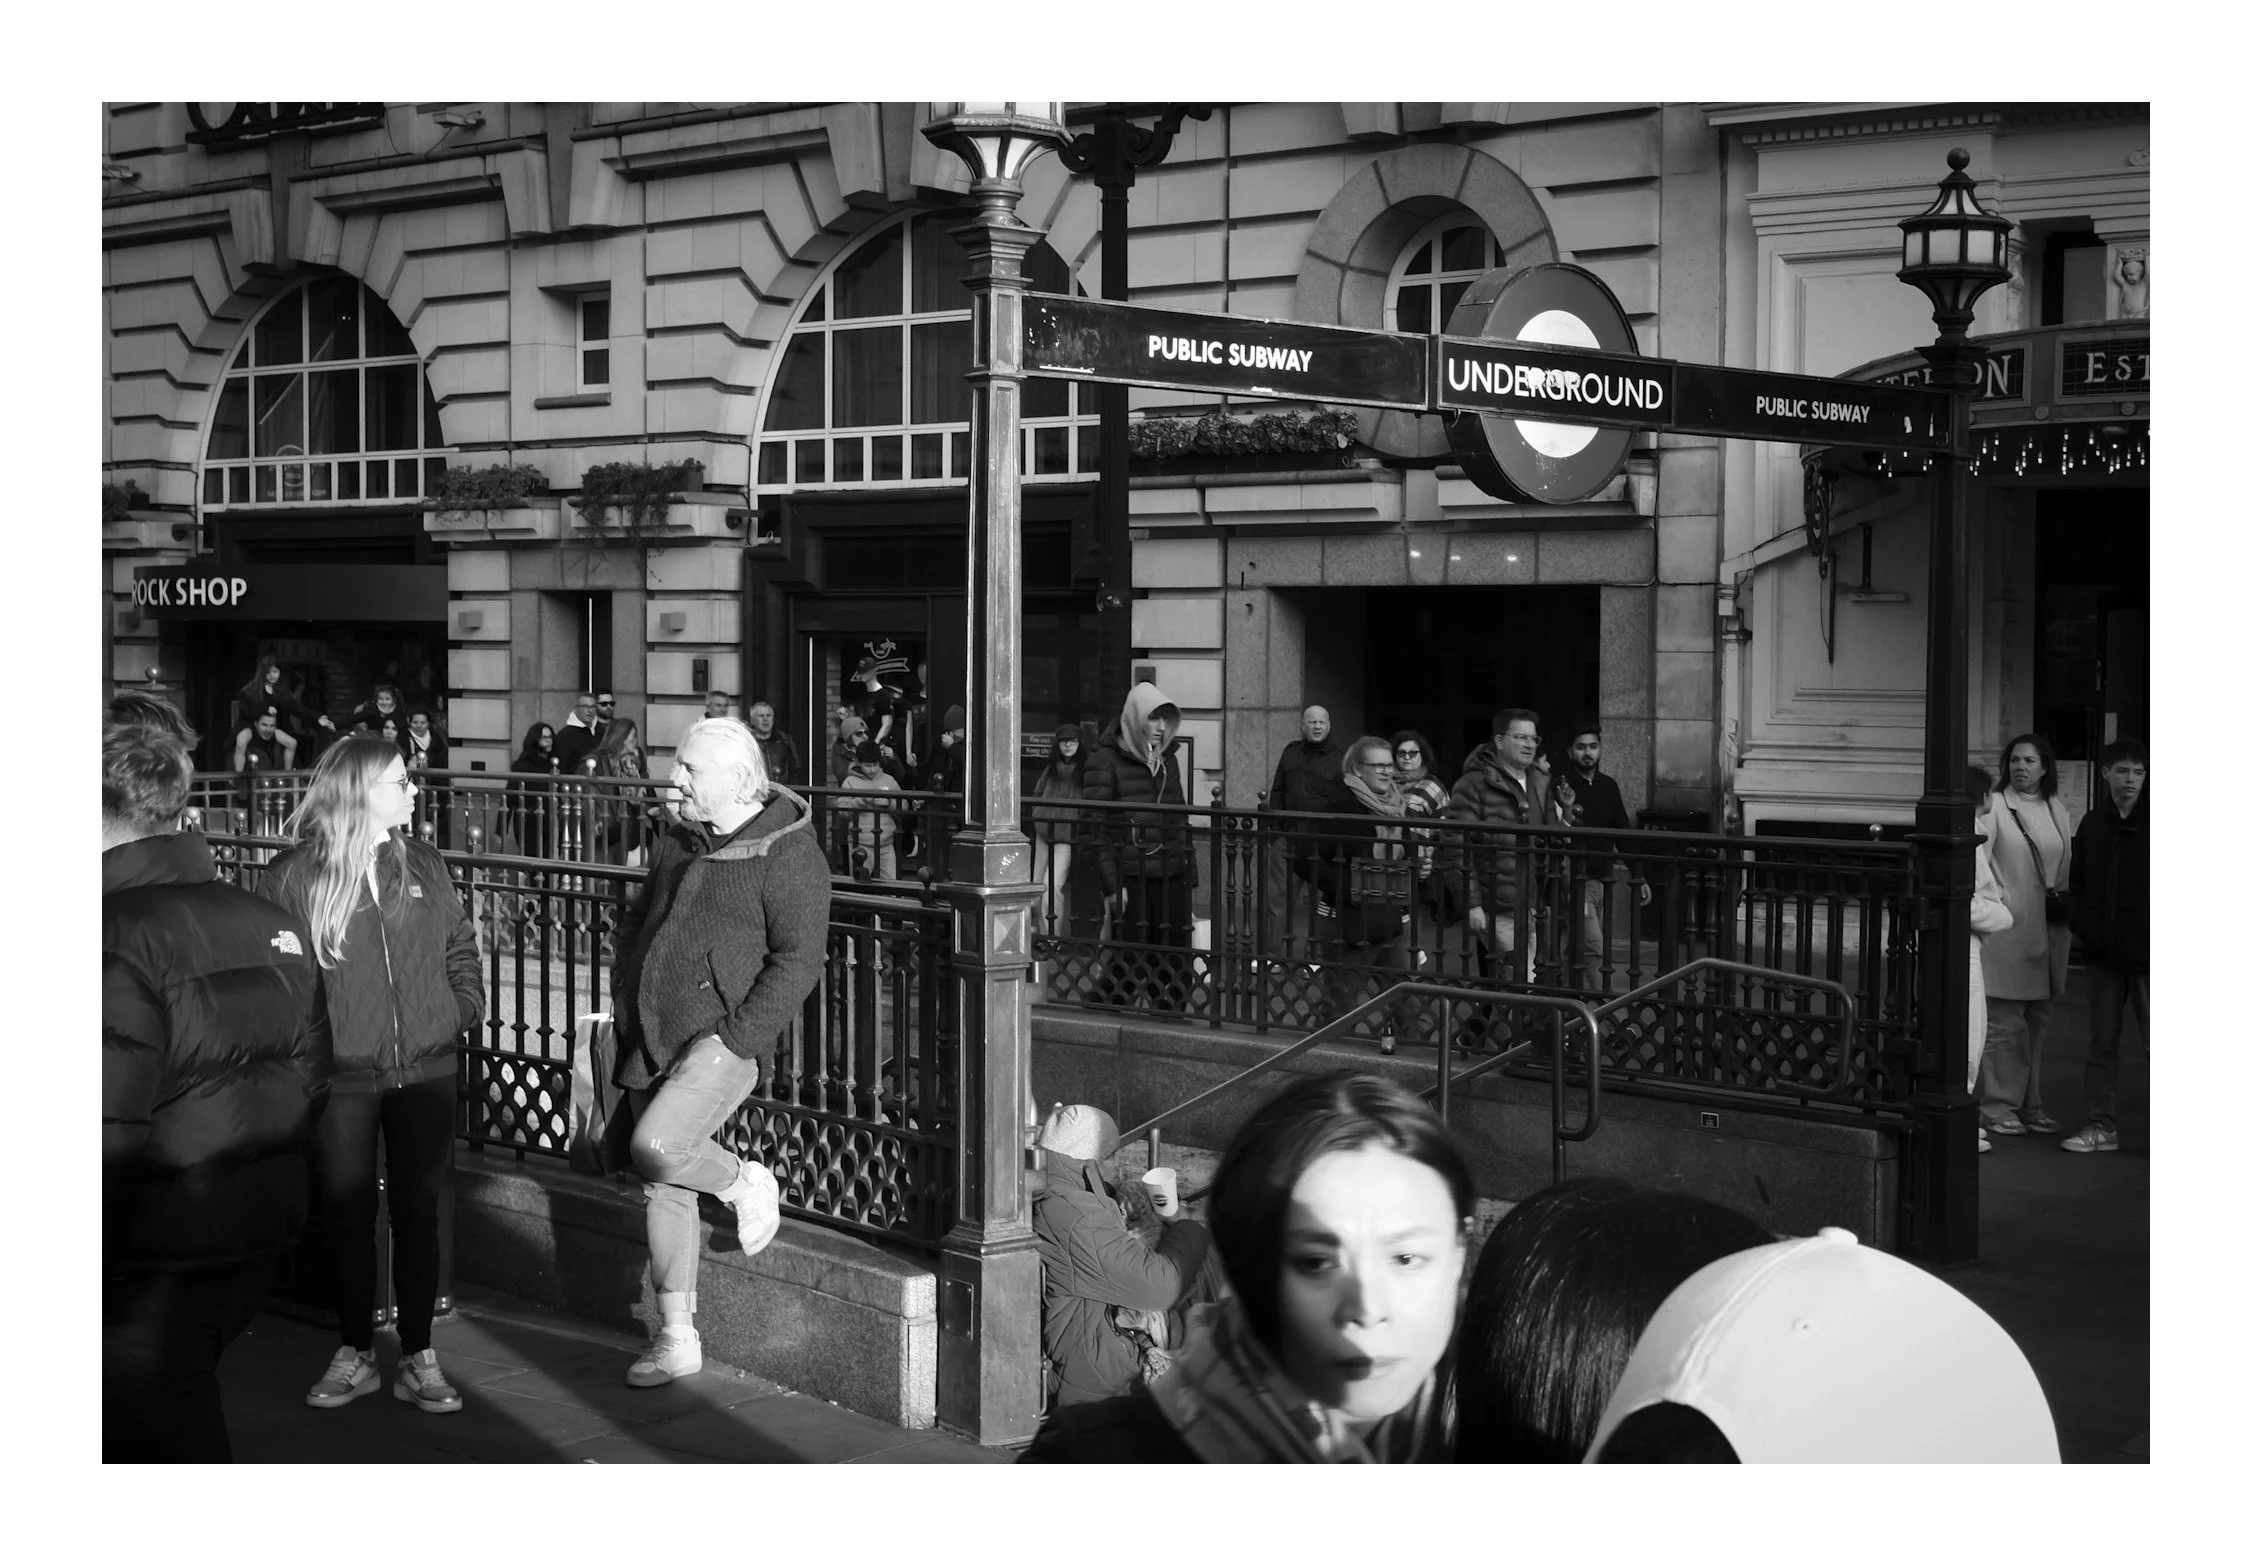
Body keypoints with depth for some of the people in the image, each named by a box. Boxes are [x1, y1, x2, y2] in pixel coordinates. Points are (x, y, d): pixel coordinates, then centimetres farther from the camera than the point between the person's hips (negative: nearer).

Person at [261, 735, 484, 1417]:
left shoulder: (423, 864, 6)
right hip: (341, 1076, -2)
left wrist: (465, 1010, 3)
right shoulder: (292, 876, -6)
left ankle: (418, 1358, 16)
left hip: (425, 1071, 2)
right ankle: (356, 1354, 22)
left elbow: (461, 946, 14)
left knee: (417, 1212, 7)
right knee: (349, 1214, 8)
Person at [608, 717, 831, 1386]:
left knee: (655, 1150, -27)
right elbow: (635, 926, 24)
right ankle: (676, 1340, 21)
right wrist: (624, 1004, 14)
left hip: (722, 1041, -7)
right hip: (652, 1043, 8)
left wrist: (737, 1037, -20)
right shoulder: (677, 842, 13)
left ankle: (746, 1183, 5)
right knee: (663, 1188, 9)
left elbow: (799, 961, -16)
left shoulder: (788, 854, -11)